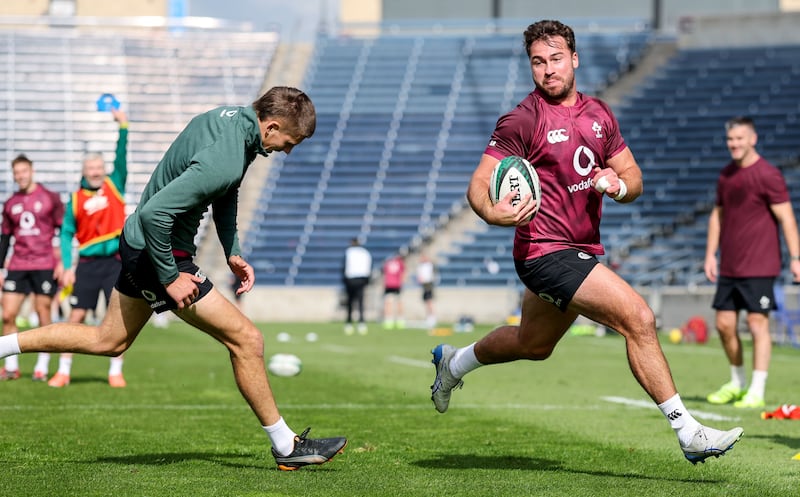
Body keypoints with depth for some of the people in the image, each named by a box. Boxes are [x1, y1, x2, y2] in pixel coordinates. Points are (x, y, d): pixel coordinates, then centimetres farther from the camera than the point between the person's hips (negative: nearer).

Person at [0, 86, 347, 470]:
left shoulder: (233, 116, 0)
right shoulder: (224, 162, -31)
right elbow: (154, 212, -33)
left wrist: (232, 252, 13)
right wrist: (169, 279, -23)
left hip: (137, 243, 10)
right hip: (158, 253, -10)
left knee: (107, 342, 24)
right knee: (246, 340, -4)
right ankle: (286, 446, 6)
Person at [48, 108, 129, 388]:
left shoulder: (114, 185, 6)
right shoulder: (75, 199, 5)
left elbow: (122, 156, -4)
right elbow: (66, 233, 7)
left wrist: (123, 126, -14)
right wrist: (67, 266, -2)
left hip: (116, 260, 0)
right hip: (88, 263, 0)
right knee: (76, 315, -3)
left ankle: (116, 372, 6)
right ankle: (64, 371, 4)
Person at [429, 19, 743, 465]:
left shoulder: (599, 114, 9)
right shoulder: (523, 120, -11)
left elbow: (634, 177, 14)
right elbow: (479, 185, -13)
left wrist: (619, 184, -10)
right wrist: (494, 212, -35)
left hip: (583, 251, 8)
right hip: (546, 252, -8)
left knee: (533, 345, 25)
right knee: (639, 318, -20)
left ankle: (454, 362, 51)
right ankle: (688, 432, -14)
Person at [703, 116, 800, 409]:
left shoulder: (767, 175, -10)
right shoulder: (726, 175, 11)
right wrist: (710, 255, 14)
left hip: (759, 267, -7)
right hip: (728, 267, 7)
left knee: (757, 323, -6)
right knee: (724, 324, 8)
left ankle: (756, 392, -2)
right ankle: (737, 383, 24)